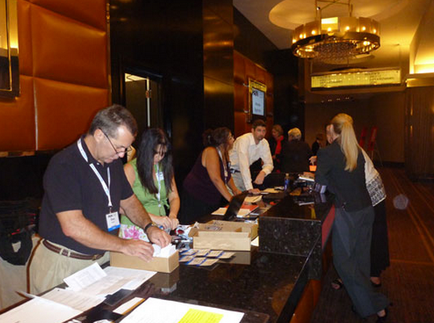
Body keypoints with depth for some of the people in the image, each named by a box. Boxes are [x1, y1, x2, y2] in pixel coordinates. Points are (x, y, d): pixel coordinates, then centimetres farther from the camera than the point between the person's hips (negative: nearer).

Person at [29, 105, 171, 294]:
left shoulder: (113, 162, 7)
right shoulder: (64, 166, -19)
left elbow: (128, 201, 16)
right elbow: (73, 226, -25)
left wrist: (149, 227, -1)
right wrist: (124, 245, -23)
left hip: (102, 257, 6)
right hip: (64, 264, -5)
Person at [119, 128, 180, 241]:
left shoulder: (165, 166, 10)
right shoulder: (130, 169, -6)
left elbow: (174, 197, 13)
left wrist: (172, 215, -8)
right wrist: (154, 218, -22)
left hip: (161, 227, 4)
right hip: (135, 229, -4)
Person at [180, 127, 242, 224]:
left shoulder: (224, 154, 5)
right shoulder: (211, 152, -20)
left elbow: (227, 175, 17)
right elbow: (216, 179, -27)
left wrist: (234, 189, 0)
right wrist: (231, 199, -27)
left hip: (212, 199, 8)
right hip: (195, 197, -8)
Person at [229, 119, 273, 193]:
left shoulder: (264, 143, -4)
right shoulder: (244, 140, -24)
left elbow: (269, 164, -4)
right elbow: (243, 164, -33)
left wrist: (263, 173, -29)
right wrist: (250, 188, -39)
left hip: (245, 172, 6)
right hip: (232, 172, -6)